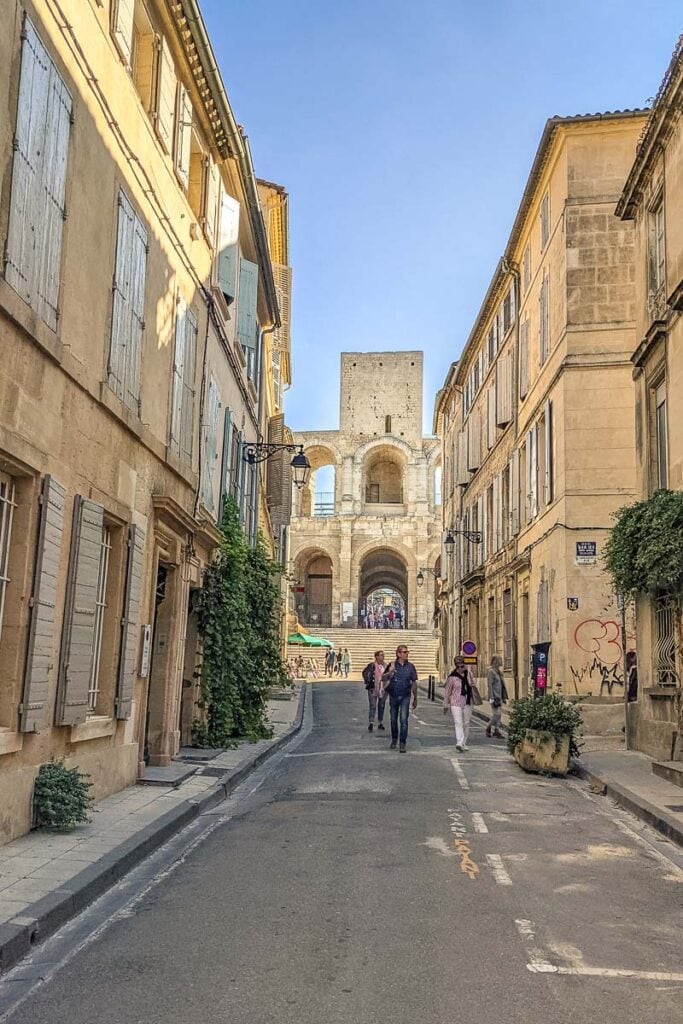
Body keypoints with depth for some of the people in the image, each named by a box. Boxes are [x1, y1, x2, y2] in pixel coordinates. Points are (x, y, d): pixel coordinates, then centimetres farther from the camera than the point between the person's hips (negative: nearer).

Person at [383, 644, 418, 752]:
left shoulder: (410, 666, 1)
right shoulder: (392, 665, -1)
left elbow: (414, 683, 7)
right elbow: (383, 679, 1)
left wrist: (415, 698, 9)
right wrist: (389, 672, -21)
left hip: (405, 697, -1)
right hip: (393, 696, 1)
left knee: (403, 720, -11)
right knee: (393, 720, 12)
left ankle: (402, 743, -7)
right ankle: (394, 740, 30)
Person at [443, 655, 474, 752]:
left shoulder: (467, 674, 7)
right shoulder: (452, 677, -7)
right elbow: (447, 692, -2)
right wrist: (446, 705, 1)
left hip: (467, 703, 5)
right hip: (456, 703, -5)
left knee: (466, 724, 9)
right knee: (458, 723, -17)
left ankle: (464, 744, 19)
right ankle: (459, 743, -27)